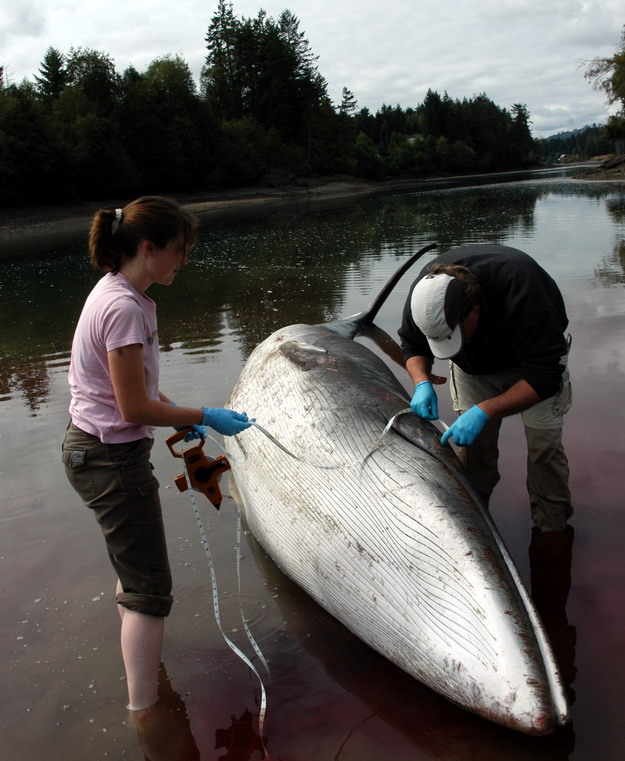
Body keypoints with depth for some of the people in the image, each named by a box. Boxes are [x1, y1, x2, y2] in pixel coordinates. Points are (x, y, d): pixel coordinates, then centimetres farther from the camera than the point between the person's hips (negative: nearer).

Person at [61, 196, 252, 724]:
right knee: (151, 590, -2)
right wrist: (204, 417, -12)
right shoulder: (125, 308, -24)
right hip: (111, 458, -10)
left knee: (134, 567, 29)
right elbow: (134, 408, -22)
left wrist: (182, 417, 9)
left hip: (91, 447, 10)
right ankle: (144, 716, 8)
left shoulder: (119, 293, 7)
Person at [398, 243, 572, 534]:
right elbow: (412, 345, -10)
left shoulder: (520, 292, -44)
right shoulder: (425, 294, -30)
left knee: (544, 445, -6)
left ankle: (554, 529, 12)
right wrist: (422, 382, -31)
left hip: (528, 360, -3)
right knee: (473, 447, -4)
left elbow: (544, 377, -40)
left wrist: (485, 411, -47)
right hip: (473, 364, 3)